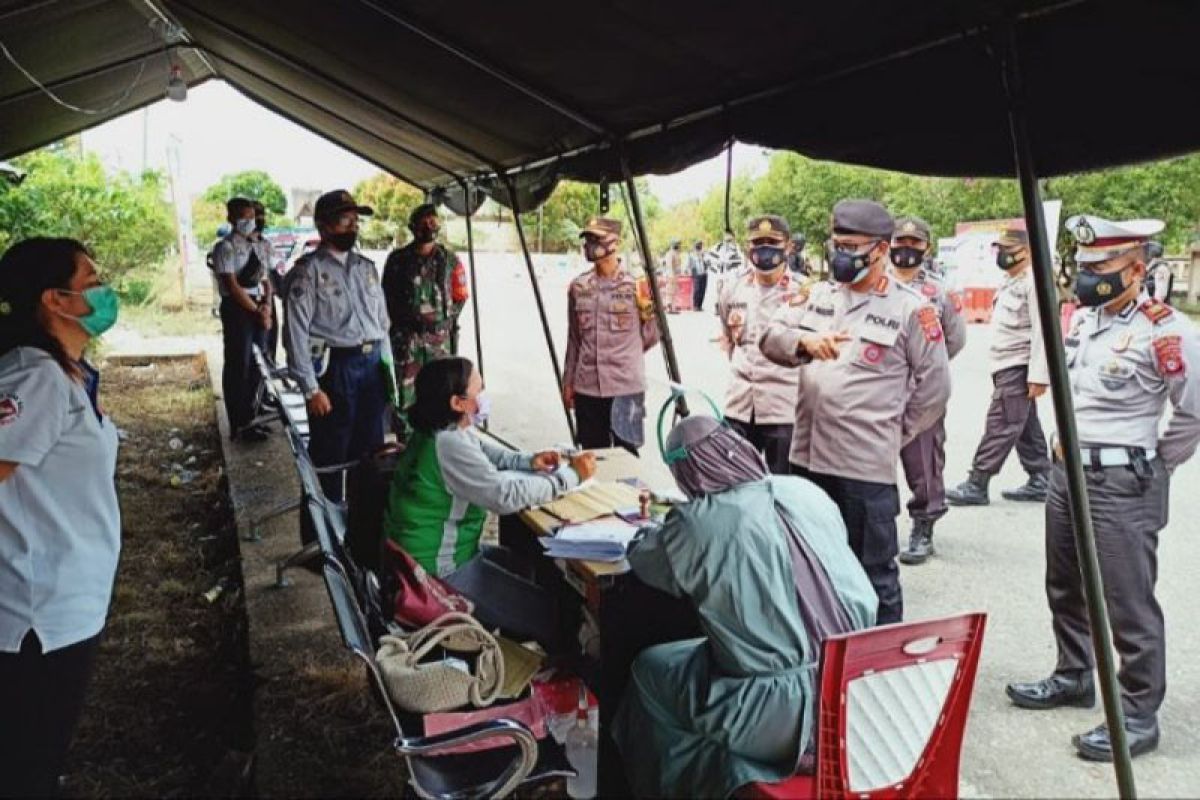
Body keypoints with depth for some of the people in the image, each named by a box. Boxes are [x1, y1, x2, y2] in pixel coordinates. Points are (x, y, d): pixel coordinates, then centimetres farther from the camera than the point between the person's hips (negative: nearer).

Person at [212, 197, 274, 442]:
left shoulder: (260, 246, 13)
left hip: (258, 309, 7)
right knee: (238, 366, -2)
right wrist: (257, 311, -12)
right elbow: (232, 286, -14)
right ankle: (239, 425, 6)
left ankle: (248, 417, 25)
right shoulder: (225, 247, -8)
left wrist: (266, 306, -3)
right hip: (237, 309, -7)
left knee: (257, 364, 11)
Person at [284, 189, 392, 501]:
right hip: (334, 368, -6)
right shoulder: (308, 271, -7)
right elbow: (296, 333, -11)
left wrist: (388, 368, 11)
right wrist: (311, 389, -15)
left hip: (372, 366, 6)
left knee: (370, 450, 16)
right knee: (330, 455, 5)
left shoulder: (366, 267, 13)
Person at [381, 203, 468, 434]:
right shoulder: (398, 259, 4)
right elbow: (387, 297, 10)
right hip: (406, 336, -1)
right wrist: (404, 319, 1)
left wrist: (446, 319, 2)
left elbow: (460, 296, 12)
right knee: (405, 391, -2)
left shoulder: (450, 259, 7)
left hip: (440, 335, 1)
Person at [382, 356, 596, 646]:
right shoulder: (447, 444, -27)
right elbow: (507, 495, -30)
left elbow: (487, 454, 16)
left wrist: (529, 461, -4)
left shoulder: (445, 430, 3)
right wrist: (571, 475, -21)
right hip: (439, 573, -10)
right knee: (547, 614, -6)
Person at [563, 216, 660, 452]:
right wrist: (568, 382, 15)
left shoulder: (636, 285, -3)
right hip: (587, 388, 3)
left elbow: (649, 339, 1)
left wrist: (648, 309, -14)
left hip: (626, 387, -3)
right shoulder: (579, 287, 6)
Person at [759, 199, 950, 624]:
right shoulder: (818, 296, 10)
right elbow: (770, 336, 0)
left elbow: (935, 387, -1)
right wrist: (804, 340, -21)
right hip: (807, 458, 6)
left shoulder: (911, 309, -5)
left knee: (873, 573, 6)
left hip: (867, 466, -5)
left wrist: (891, 435, 1)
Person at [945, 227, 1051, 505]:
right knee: (1026, 428, 12)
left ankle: (976, 485, -7)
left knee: (1000, 426, -9)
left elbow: (1042, 332, -19)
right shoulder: (1010, 281, 17)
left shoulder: (1033, 282, -13)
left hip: (1019, 368, -10)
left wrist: (1038, 375, -23)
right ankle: (1040, 481, 19)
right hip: (1007, 367, 10)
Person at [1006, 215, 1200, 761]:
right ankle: (1073, 677, 37)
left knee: (1129, 604, 2)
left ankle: (1138, 715, 16)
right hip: (1067, 471, 8)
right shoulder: (1081, 319, 6)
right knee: (1065, 588, 19)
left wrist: (1151, 467, 0)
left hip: (1123, 486, -8)